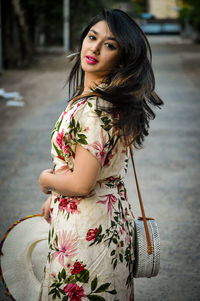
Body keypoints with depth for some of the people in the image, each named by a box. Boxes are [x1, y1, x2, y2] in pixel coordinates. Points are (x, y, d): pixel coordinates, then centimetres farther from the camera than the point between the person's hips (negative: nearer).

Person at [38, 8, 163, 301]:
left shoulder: (93, 108, -25)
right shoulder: (108, 98, 6)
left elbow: (81, 184, -26)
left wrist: (46, 180, -7)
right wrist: (54, 198, 19)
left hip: (86, 228, -9)